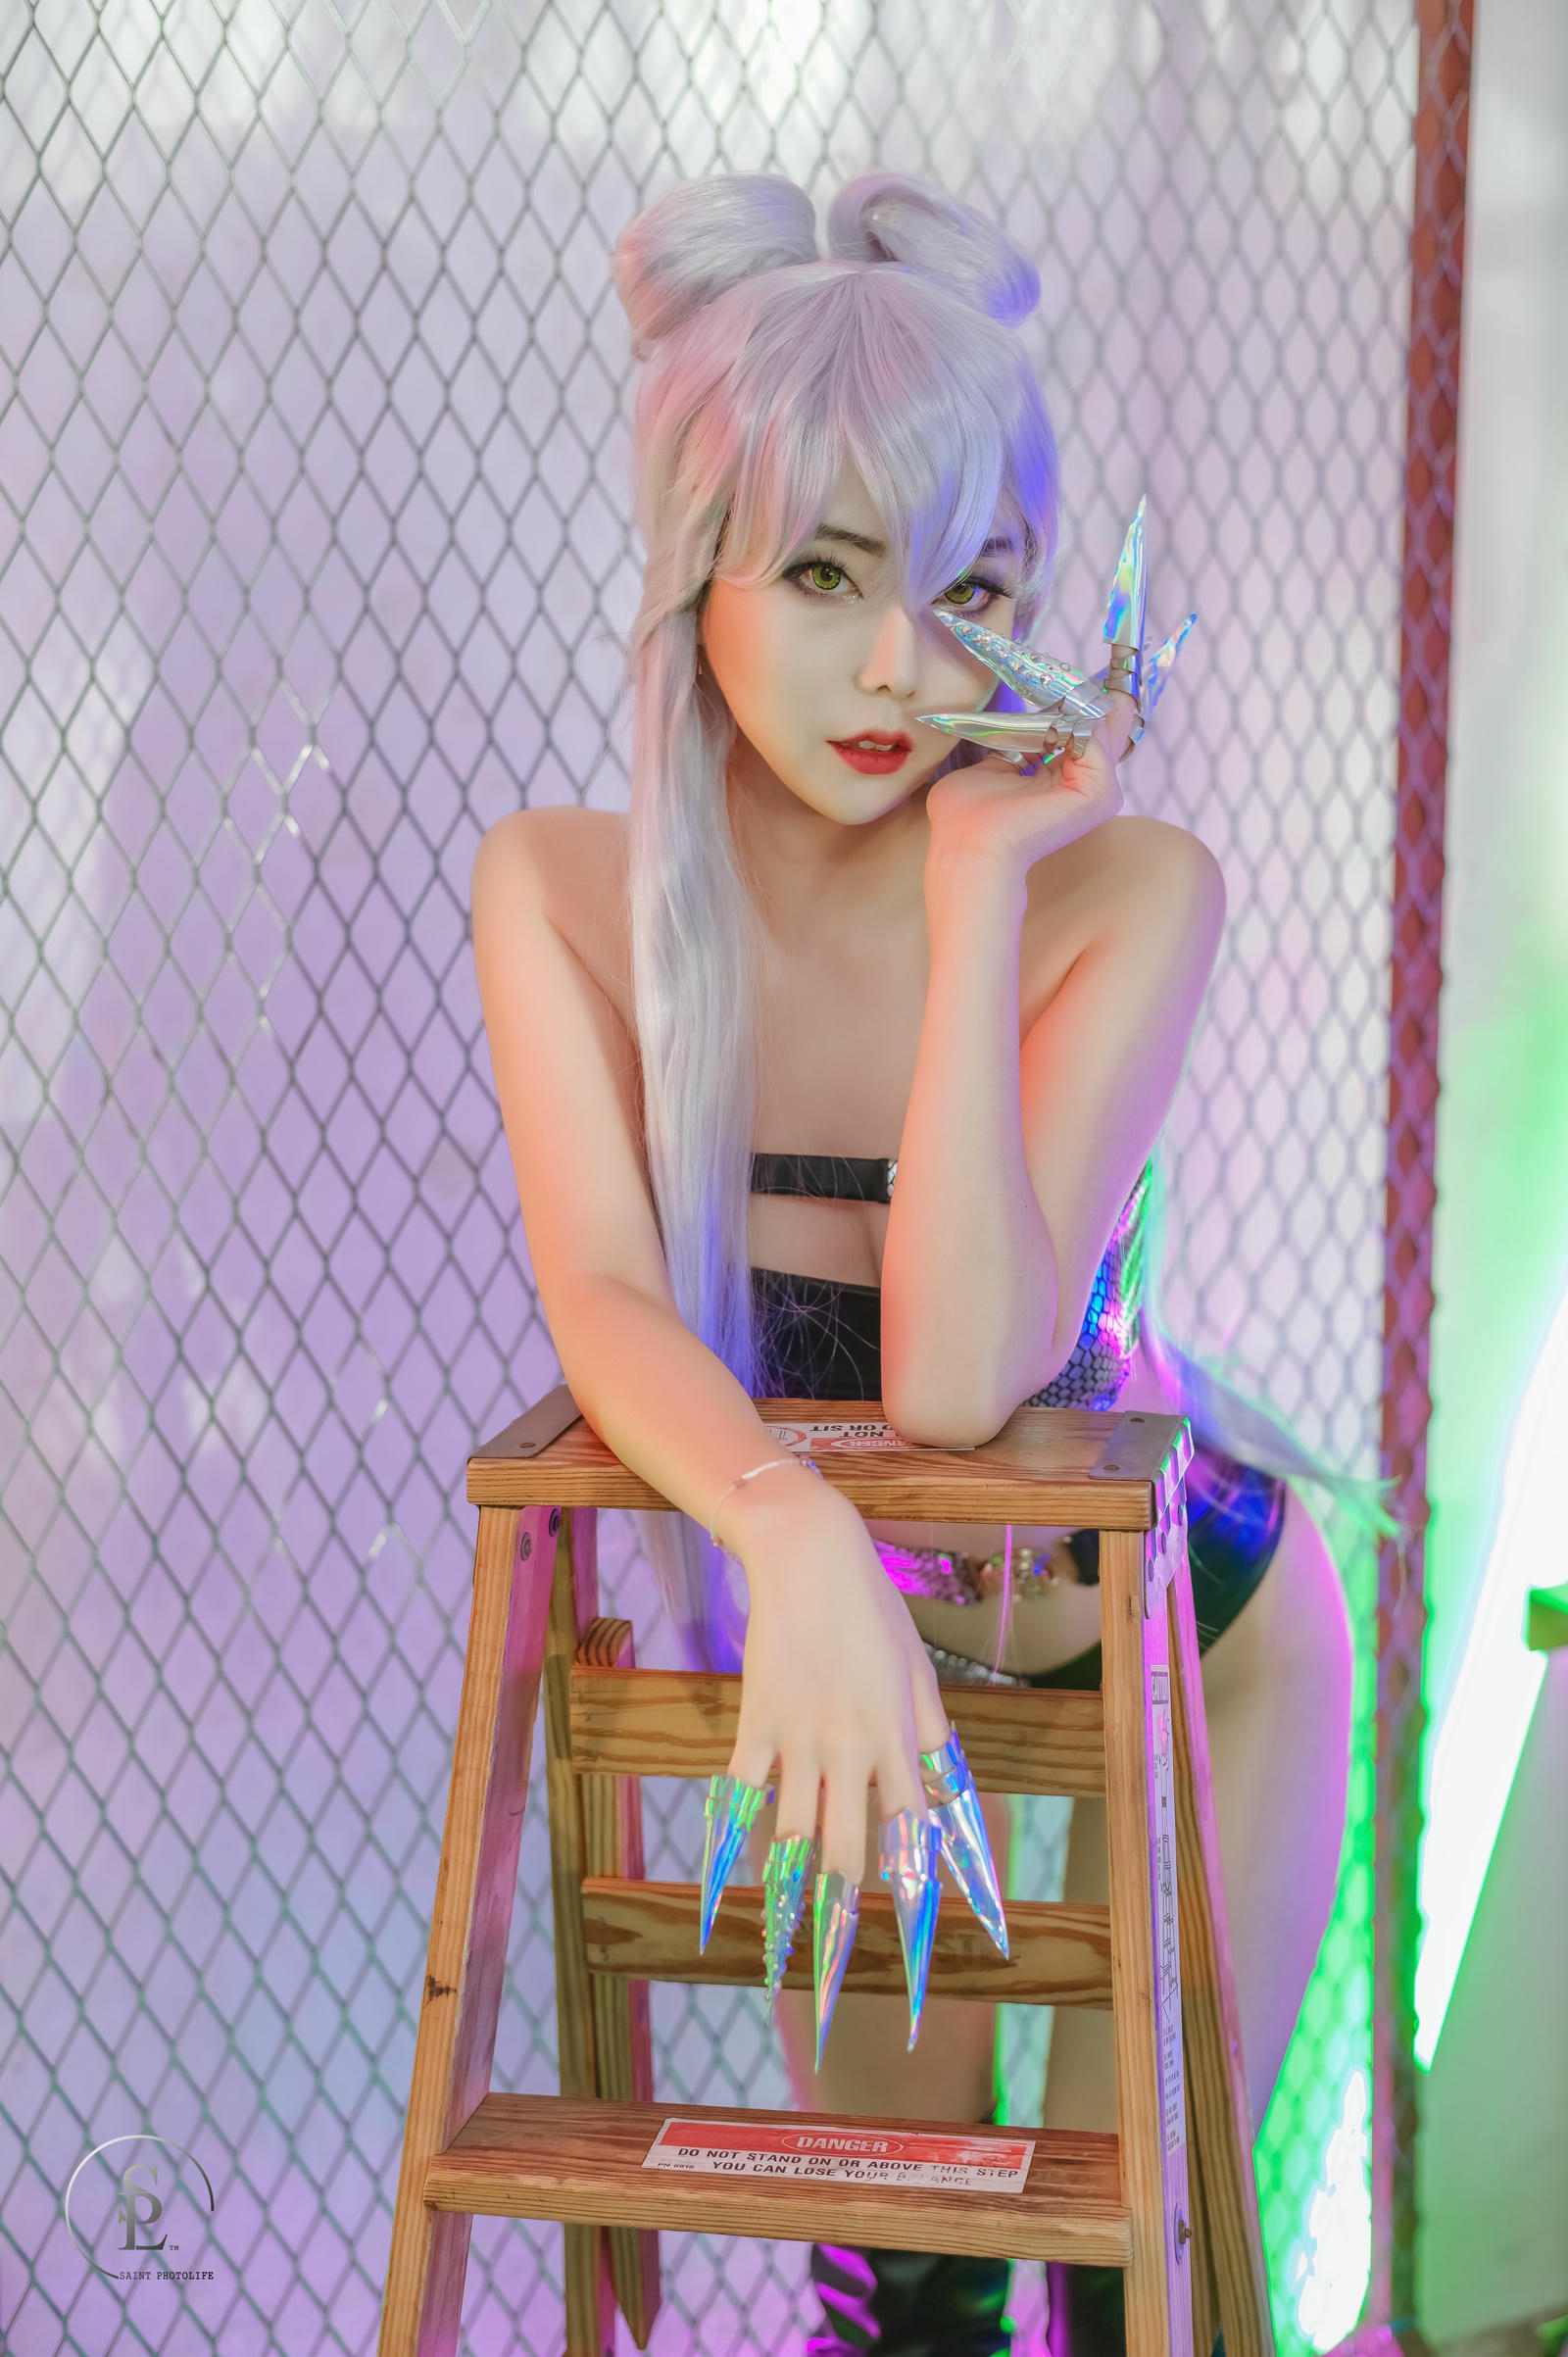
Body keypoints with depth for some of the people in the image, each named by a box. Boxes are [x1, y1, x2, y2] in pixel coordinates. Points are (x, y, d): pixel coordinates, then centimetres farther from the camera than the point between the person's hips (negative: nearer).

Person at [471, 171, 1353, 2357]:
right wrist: (797, 1535, -48)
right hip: (842, 1629, 2)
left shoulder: (1126, 889, -27)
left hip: (1182, 1630, -2)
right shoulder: (562, 889, -18)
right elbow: (603, 1300, -28)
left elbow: (958, 1374, -36)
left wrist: (977, 880, -37)